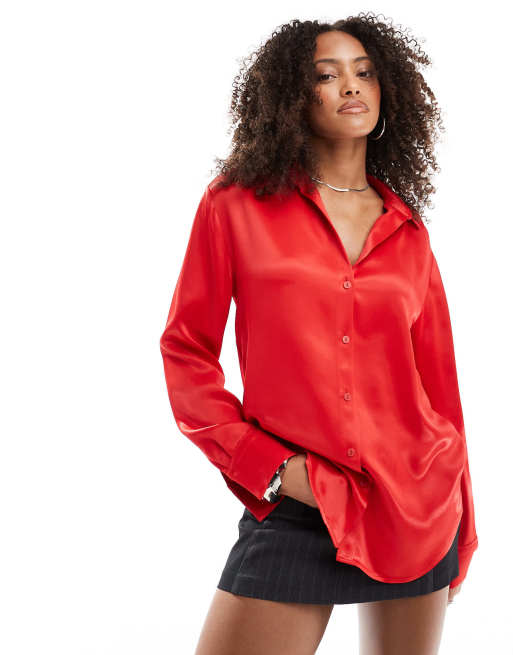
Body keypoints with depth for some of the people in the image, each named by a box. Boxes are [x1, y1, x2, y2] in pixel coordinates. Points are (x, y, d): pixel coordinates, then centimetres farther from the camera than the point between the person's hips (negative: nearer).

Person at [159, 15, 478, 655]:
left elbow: (437, 380, 11)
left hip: (416, 508, 3)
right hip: (294, 509, -2)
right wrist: (265, 466, -9)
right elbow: (185, 350, 0)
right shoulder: (237, 205, 0)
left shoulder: (407, 231, 8)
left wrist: (457, 531, 13)